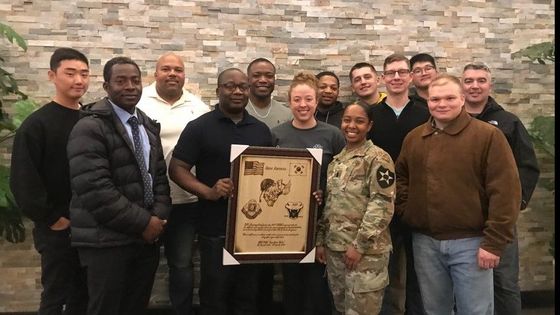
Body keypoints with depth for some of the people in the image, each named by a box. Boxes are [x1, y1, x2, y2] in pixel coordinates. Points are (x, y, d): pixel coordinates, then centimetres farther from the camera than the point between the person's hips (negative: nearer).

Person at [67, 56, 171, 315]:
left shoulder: (148, 126, 13)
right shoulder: (90, 128, -11)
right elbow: (94, 188, -20)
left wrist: (159, 216, -5)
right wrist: (142, 222, -17)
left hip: (148, 237, 6)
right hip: (107, 240, -6)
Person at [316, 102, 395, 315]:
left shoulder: (378, 158, -9)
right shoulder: (336, 159, 12)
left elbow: (382, 205, -16)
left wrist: (359, 245, -18)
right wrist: (321, 240, 10)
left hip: (366, 251, -6)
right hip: (334, 248, 7)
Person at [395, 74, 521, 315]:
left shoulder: (488, 136, -7)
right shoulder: (413, 138, 8)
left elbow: (505, 191, -12)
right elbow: (400, 176, 21)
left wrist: (494, 242, -15)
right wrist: (405, 208, 4)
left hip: (470, 242, -4)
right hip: (425, 242, 4)